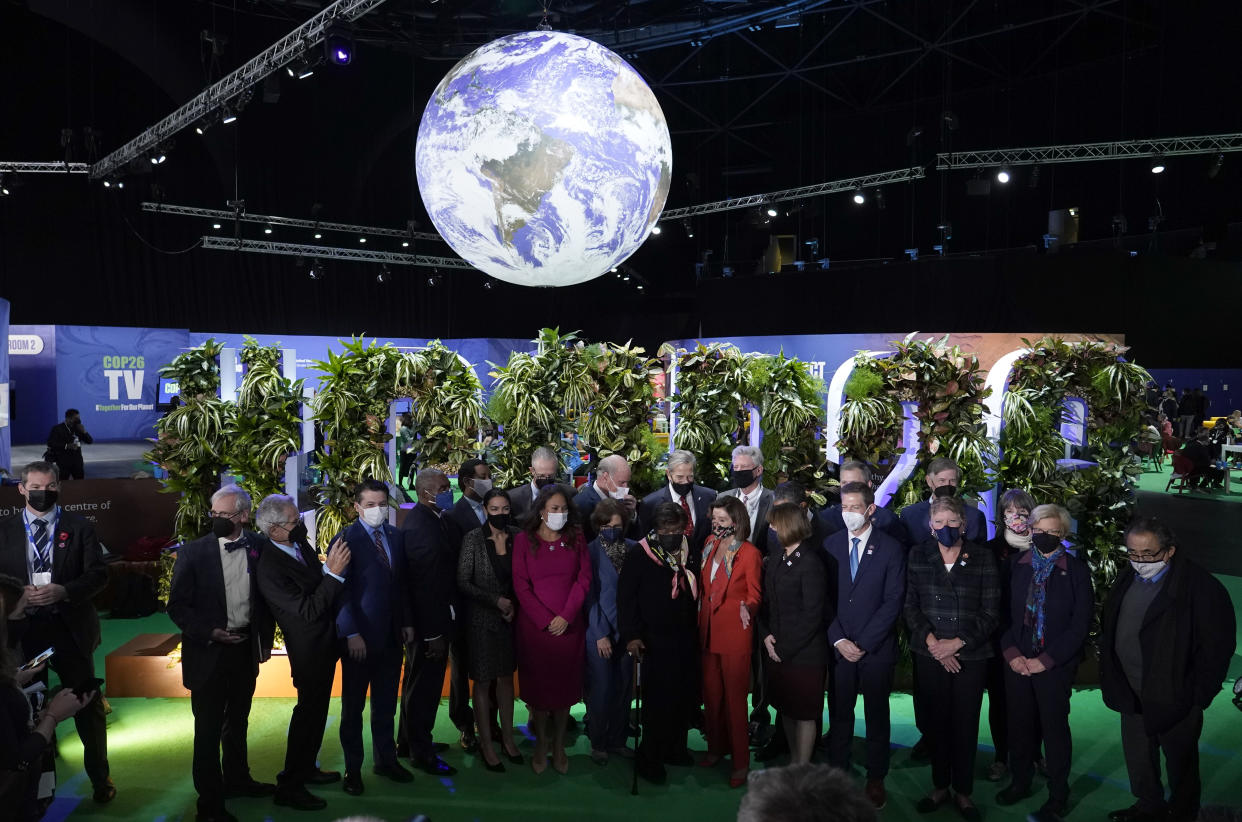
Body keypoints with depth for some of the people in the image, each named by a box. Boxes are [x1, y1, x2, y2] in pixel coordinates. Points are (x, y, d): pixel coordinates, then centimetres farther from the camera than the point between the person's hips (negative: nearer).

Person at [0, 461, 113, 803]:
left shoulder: (79, 527, 0)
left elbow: (98, 574, -4)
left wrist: (63, 591, -19)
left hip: (70, 629, -1)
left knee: (89, 708, 6)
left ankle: (100, 778, 22)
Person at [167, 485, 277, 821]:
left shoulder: (258, 547, -4)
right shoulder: (193, 552, -12)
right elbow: (177, 606, -9)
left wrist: (265, 639, 6)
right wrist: (211, 633, -19)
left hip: (246, 648, 3)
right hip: (209, 652, -3)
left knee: (237, 722, 21)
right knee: (209, 730, 7)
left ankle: (236, 779, 41)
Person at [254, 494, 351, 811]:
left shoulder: (300, 543, -6)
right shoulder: (270, 569, -30)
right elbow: (308, 610, -32)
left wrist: (331, 566, -7)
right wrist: (333, 573, -37)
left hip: (326, 640, 8)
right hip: (310, 648, -8)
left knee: (316, 709, 22)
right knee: (309, 711, 5)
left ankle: (306, 768, 41)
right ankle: (290, 786, 22)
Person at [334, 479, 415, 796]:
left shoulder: (395, 536, 7)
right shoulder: (346, 540, -10)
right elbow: (341, 590, -12)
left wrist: (407, 622, 8)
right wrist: (352, 634, -15)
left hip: (392, 634, 5)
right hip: (360, 636, -5)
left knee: (386, 703, 15)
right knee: (353, 706, 10)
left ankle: (385, 759, 30)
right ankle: (353, 768, 23)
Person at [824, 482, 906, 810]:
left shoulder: (891, 548, -4)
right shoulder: (830, 545, 3)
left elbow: (893, 601, -8)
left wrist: (863, 643, -12)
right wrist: (839, 640, -7)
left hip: (877, 648, -1)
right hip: (838, 646, 2)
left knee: (877, 716, 10)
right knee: (839, 715, 7)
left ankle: (876, 779, 22)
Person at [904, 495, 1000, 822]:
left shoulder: (982, 558, -2)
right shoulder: (918, 556, 2)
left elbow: (990, 613, -3)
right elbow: (911, 607, 3)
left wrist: (957, 643, -11)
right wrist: (933, 642, -9)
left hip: (971, 655, -1)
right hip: (930, 655, 1)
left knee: (965, 724, 5)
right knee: (936, 721, 8)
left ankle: (963, 792, 21)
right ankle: (940, 786, 25)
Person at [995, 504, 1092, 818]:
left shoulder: (1077, 570, -7)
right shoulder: (1018, 565, 1)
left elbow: (1080, 624, -9)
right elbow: (1004, 612, 3)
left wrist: (1045, 661, -13)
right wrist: (1011, 652, -9)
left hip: (1055, 666, -3)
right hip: (1017, 662, 3)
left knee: (1055, 729, 9)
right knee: (1020, 725, 13)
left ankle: (1058, 794, 25)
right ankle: (1021, 781, 31)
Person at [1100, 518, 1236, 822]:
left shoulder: (1201, 588, -18)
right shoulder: (1127, 580, 1)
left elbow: (1217, 647, -14)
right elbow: (1109, 631, 12)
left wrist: (1198, 696, -12)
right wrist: (1112, 679, 9)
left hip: (1174, 699, -5)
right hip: (1132, 695, 6)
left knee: (1180, 761, 14)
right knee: (1137, 757, 19)